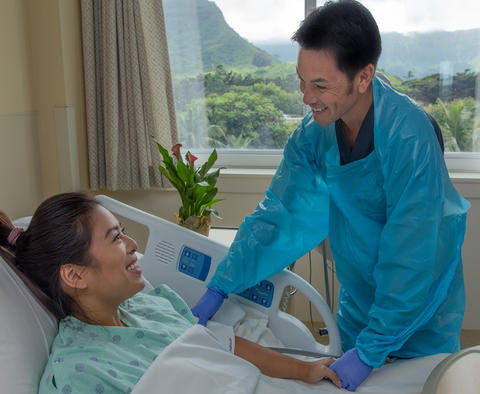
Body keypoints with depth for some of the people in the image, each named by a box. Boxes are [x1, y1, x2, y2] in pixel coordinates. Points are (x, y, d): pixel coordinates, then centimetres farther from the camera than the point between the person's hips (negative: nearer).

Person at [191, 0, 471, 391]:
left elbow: (410, 254, -29)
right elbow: (276, 215, -6)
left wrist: (370, 351, -27)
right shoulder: (314, 132, -11)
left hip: (420, 311, -5)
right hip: (358, 301, 5)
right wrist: (219, 289, -9)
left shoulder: (409, 134, -30)